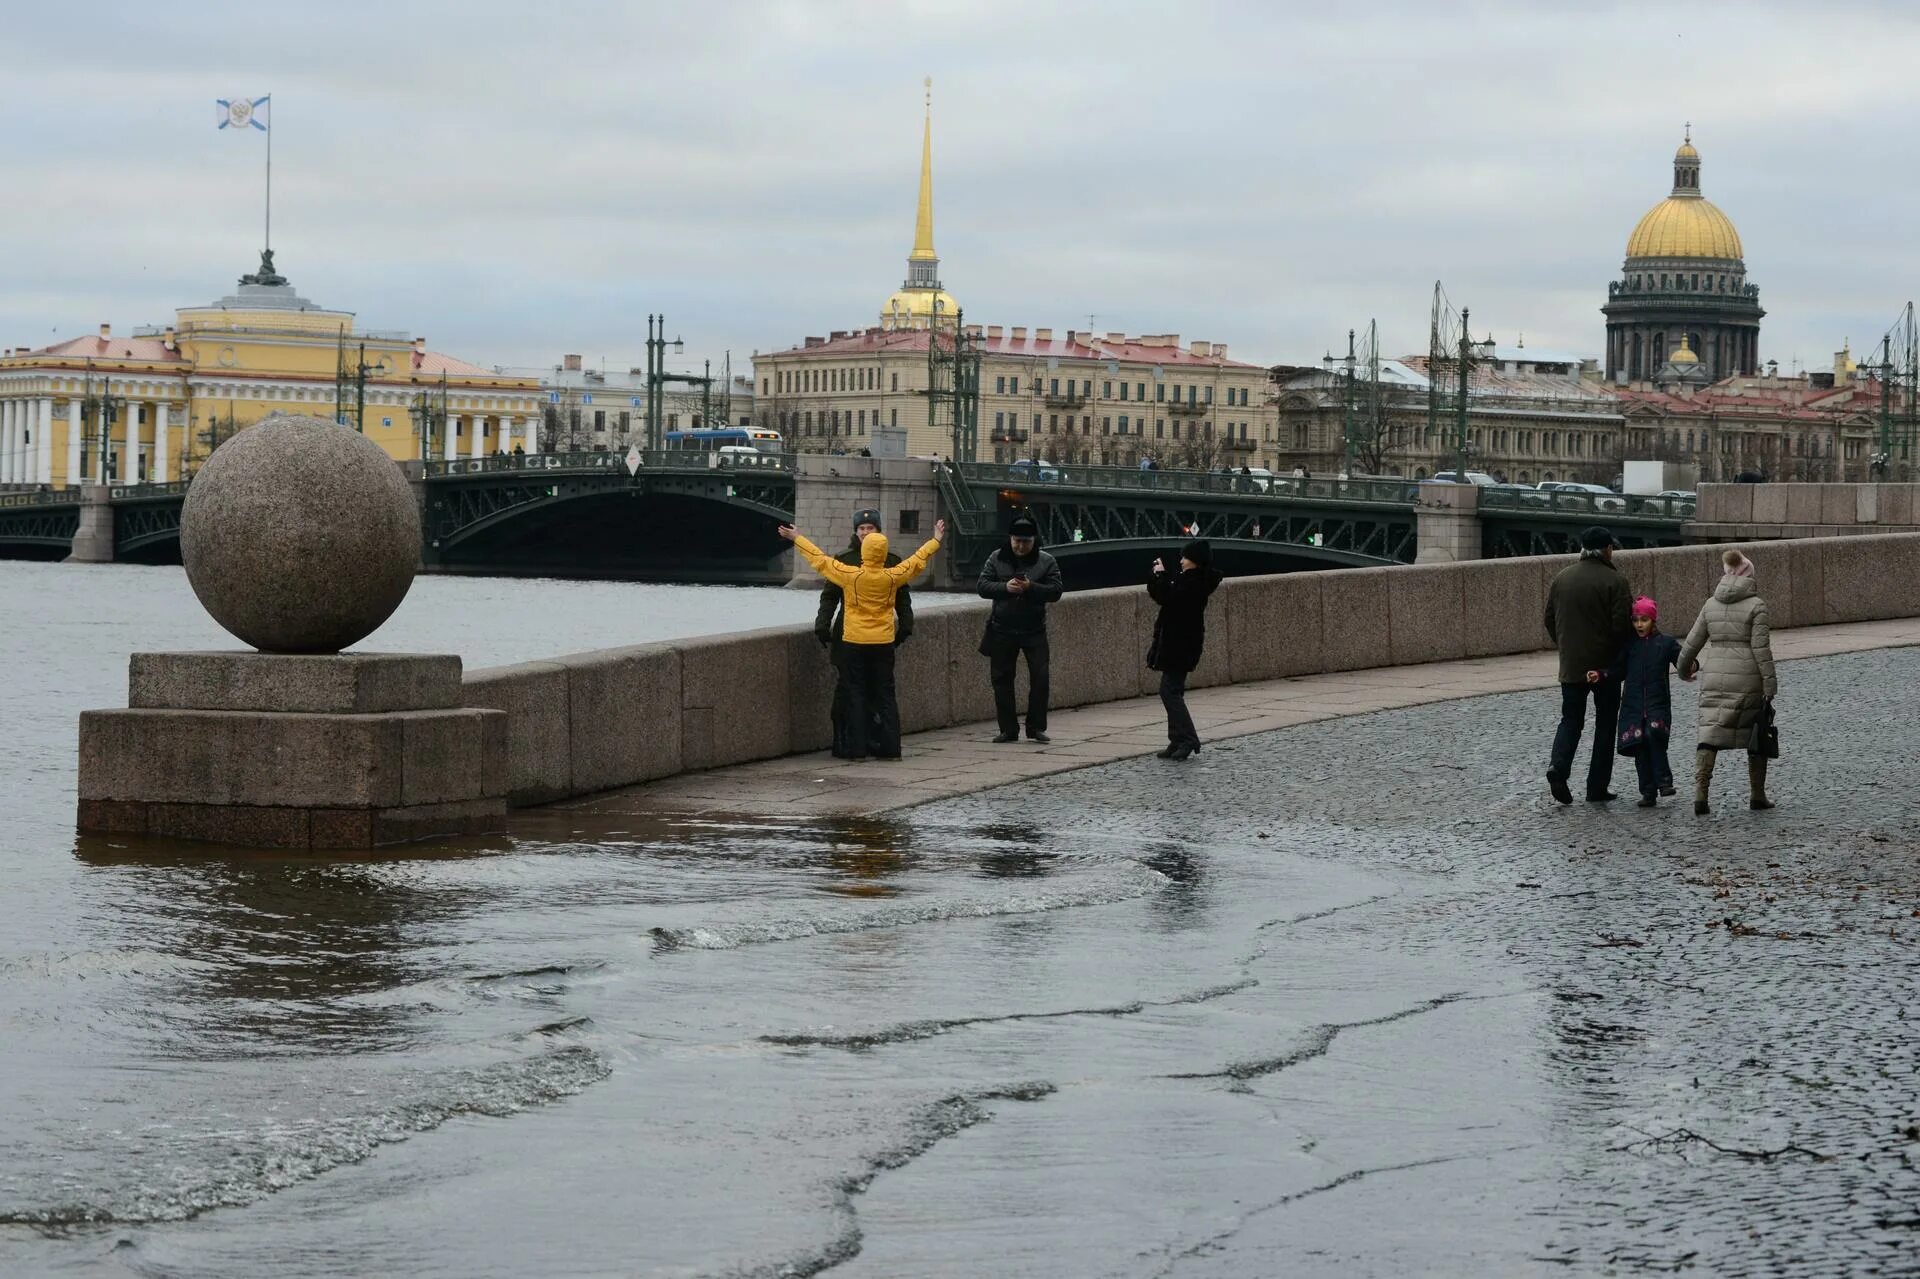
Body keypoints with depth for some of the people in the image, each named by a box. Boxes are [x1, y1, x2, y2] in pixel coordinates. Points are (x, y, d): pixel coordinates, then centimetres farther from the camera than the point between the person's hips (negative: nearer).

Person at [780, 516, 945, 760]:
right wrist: (936, 541, 28)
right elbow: (917, 560, 11)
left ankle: (858, 749, 0)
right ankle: (891, 747, 6)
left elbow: (820, 560, -2)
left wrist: (797, 538, 11)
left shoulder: (851, 576, -12)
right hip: (884, 643, 2)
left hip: (855, 643, -2)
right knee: (886, 695, 8)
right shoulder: (892, 577, -5)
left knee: (856, 695, 3)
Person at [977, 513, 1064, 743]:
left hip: (1034, 630, -1)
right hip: (1002, 629, 1)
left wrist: (1031, 588, -23)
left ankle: (1036, 727, 5)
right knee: (1002, 679, 4)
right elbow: (983, 586, -2)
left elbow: (1056, 590, -8)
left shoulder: (1046, 561, -1)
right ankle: (1008, 729, 13)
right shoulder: (996, 559, 2)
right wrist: (1005, 587, -21)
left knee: (1040, 677, -6)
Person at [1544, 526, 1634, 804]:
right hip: (1605, 664, -3)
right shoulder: (1614, 581, -12)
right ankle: (1597, 788, 8)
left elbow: (1550, 620, 8)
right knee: (1605, 723, 9)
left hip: (1570, 665, 3)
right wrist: (1622, 655, 3)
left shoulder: (1562, 577, 4)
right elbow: (1622, 625, -15)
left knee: (1571, 719, 13)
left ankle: (1559, 765, -13)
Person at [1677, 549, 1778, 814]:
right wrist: (1769, 683, -8)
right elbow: (1761, 648, -11)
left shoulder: (1711, 604, 6)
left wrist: (1685, 665, 30)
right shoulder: (1756, 606, -7)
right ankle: (1758, 795, 19)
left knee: (1709, 735, 0)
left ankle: (1700, 793, -15)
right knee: (1756, 737, 12)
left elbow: (1693, 640, 13)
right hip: (1748, 679, -3)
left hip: (1714, 677, 3)